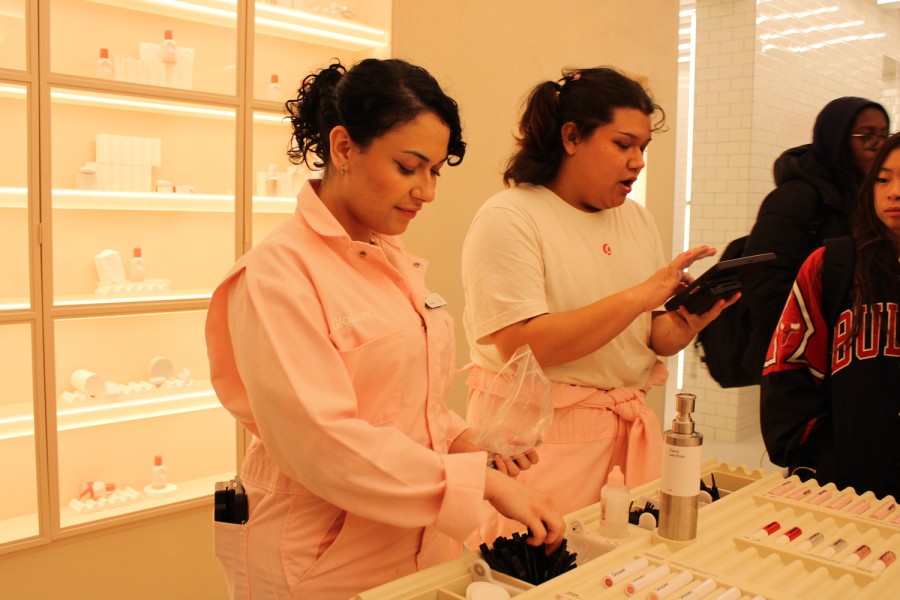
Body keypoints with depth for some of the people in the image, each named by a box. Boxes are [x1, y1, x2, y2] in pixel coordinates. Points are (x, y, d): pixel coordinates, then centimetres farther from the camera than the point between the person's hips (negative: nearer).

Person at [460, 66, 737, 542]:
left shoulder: (637, 221, 11)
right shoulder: (508, 217, -10)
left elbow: (654, 341, 14)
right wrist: (639, 296, -19)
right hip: (540, 436, -6)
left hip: (630, 427, 6)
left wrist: (690, 322, -9)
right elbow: (521, 347, -22)